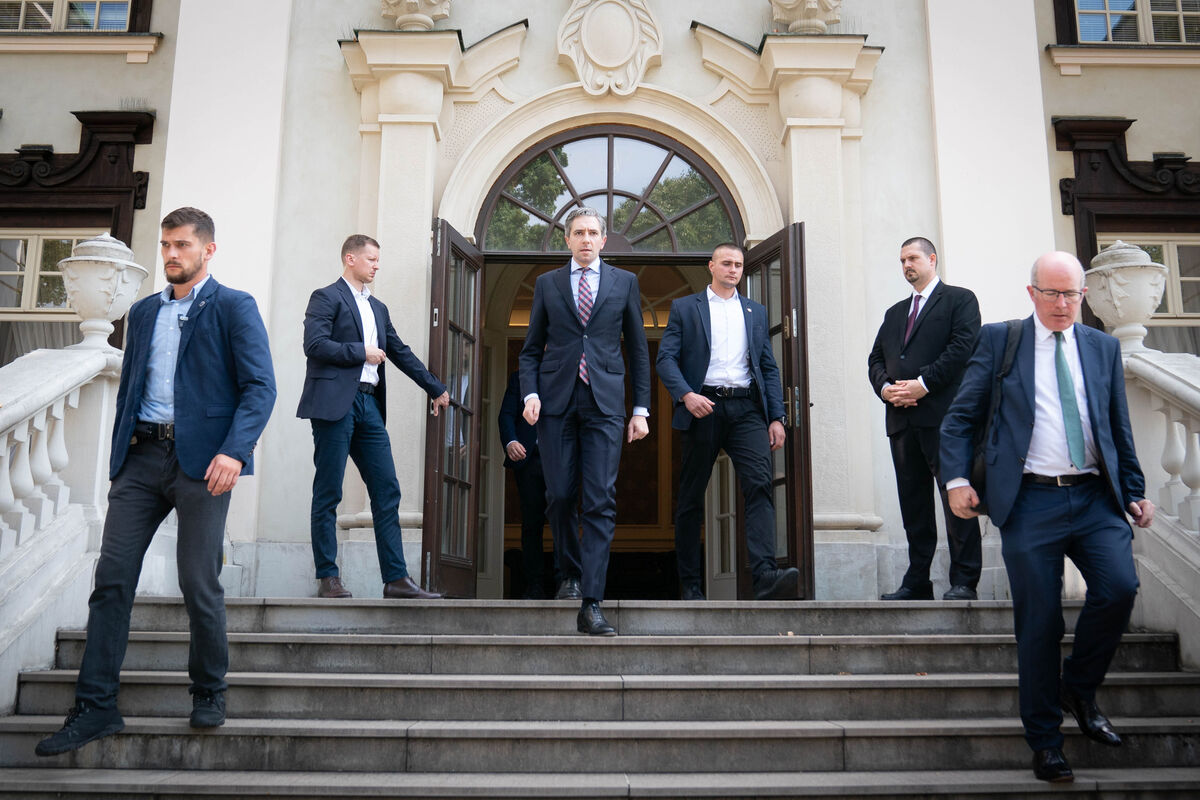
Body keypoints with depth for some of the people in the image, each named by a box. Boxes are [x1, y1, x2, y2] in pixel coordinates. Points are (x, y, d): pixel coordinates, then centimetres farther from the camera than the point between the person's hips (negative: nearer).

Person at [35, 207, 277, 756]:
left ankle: (209, 692, 20)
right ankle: (95, 707, 8)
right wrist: (119, 456, 13)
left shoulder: (234, 307, 1)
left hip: (200, 458, -5)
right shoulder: (143, 311, 19)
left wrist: (234, 451, -20)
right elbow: (128, 387, 23)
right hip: (142, 455, 5)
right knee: (112, 577, 0)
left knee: (198, 583, 0)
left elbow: (260, 387, -7)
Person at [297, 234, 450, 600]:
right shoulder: (326, 297, 0)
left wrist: (436, 389, 25)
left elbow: (401, 352, 26)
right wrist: (362, 352, -8)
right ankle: (327, 577, 5)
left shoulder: (377, 308, 23)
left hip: (369, 404, 7)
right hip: (335, 403, -7)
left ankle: (396, 578, 2)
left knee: (387, 492, 1)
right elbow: (314, 344, -13)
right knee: (328, 494, -2)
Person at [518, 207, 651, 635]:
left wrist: (641, 409, 5)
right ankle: (570, 572, 29)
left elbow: (638, 349, 11)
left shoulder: (625, 282, 10)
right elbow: (531, 348, 12)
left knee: (601, 502, -8)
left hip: (604, 404, -1)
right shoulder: (547, 283, 12)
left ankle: (591, 605, -9)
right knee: (560, 496, 3)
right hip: (555, 402, 1)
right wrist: (530, 393, -5)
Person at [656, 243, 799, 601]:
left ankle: (765, 576, -26)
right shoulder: (684, 308, 10)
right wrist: (686, 394, -16)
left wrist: (776, 417, 7)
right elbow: (666, 358, 1)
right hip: (703, 407, -2)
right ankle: (689, 582, 14)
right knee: (691, 497, 3)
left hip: (746, 408, 2)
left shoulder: (756, 312, 19)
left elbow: (769, 367, 16)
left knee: (760, 485, -17)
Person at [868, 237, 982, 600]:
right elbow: (875, 359, 19)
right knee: (913, 504, 6)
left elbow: (963, 347, -8)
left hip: (944, 415, -6)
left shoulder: (960, 299, 6)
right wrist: (885, 387, -2)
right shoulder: (894, 313, 25)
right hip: (902, 419, 6)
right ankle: (916, 581, 10)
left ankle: (964, 581, -1)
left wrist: (923, 384, -14)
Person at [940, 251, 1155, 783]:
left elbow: (1119, 428, 19)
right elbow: (960, 419, 4)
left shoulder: (1103, 347, 15)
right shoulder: (999, 340, 6)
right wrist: (956, 479, -7)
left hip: (1095, 498, 3)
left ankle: (1079, 688, 11)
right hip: (1030, 501, -3)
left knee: (1119, 588, -17)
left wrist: (1134, 491, 15)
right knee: (1039, 619, 0)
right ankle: (1044, 739, 17)